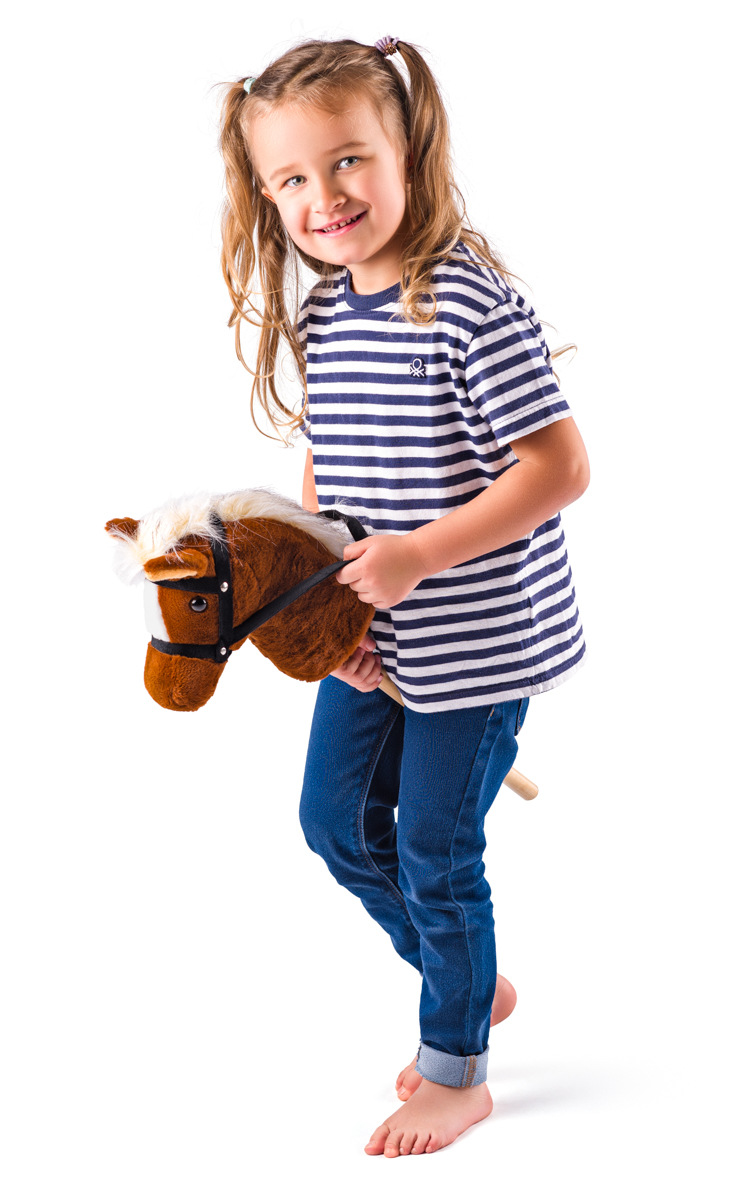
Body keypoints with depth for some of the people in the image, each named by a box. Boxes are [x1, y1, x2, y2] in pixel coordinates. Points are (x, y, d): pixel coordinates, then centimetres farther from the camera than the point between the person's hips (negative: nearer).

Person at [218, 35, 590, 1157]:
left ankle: (457, 1072, 26)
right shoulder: (317, 315, 2)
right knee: (336, 820, 16)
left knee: (434, 851, 3)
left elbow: (560, 469, -22)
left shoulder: (472, 305, -21)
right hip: (370, 638, 8)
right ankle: (472, 984, 39)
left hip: (478, 637, -8)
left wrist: (419, 554, -25)